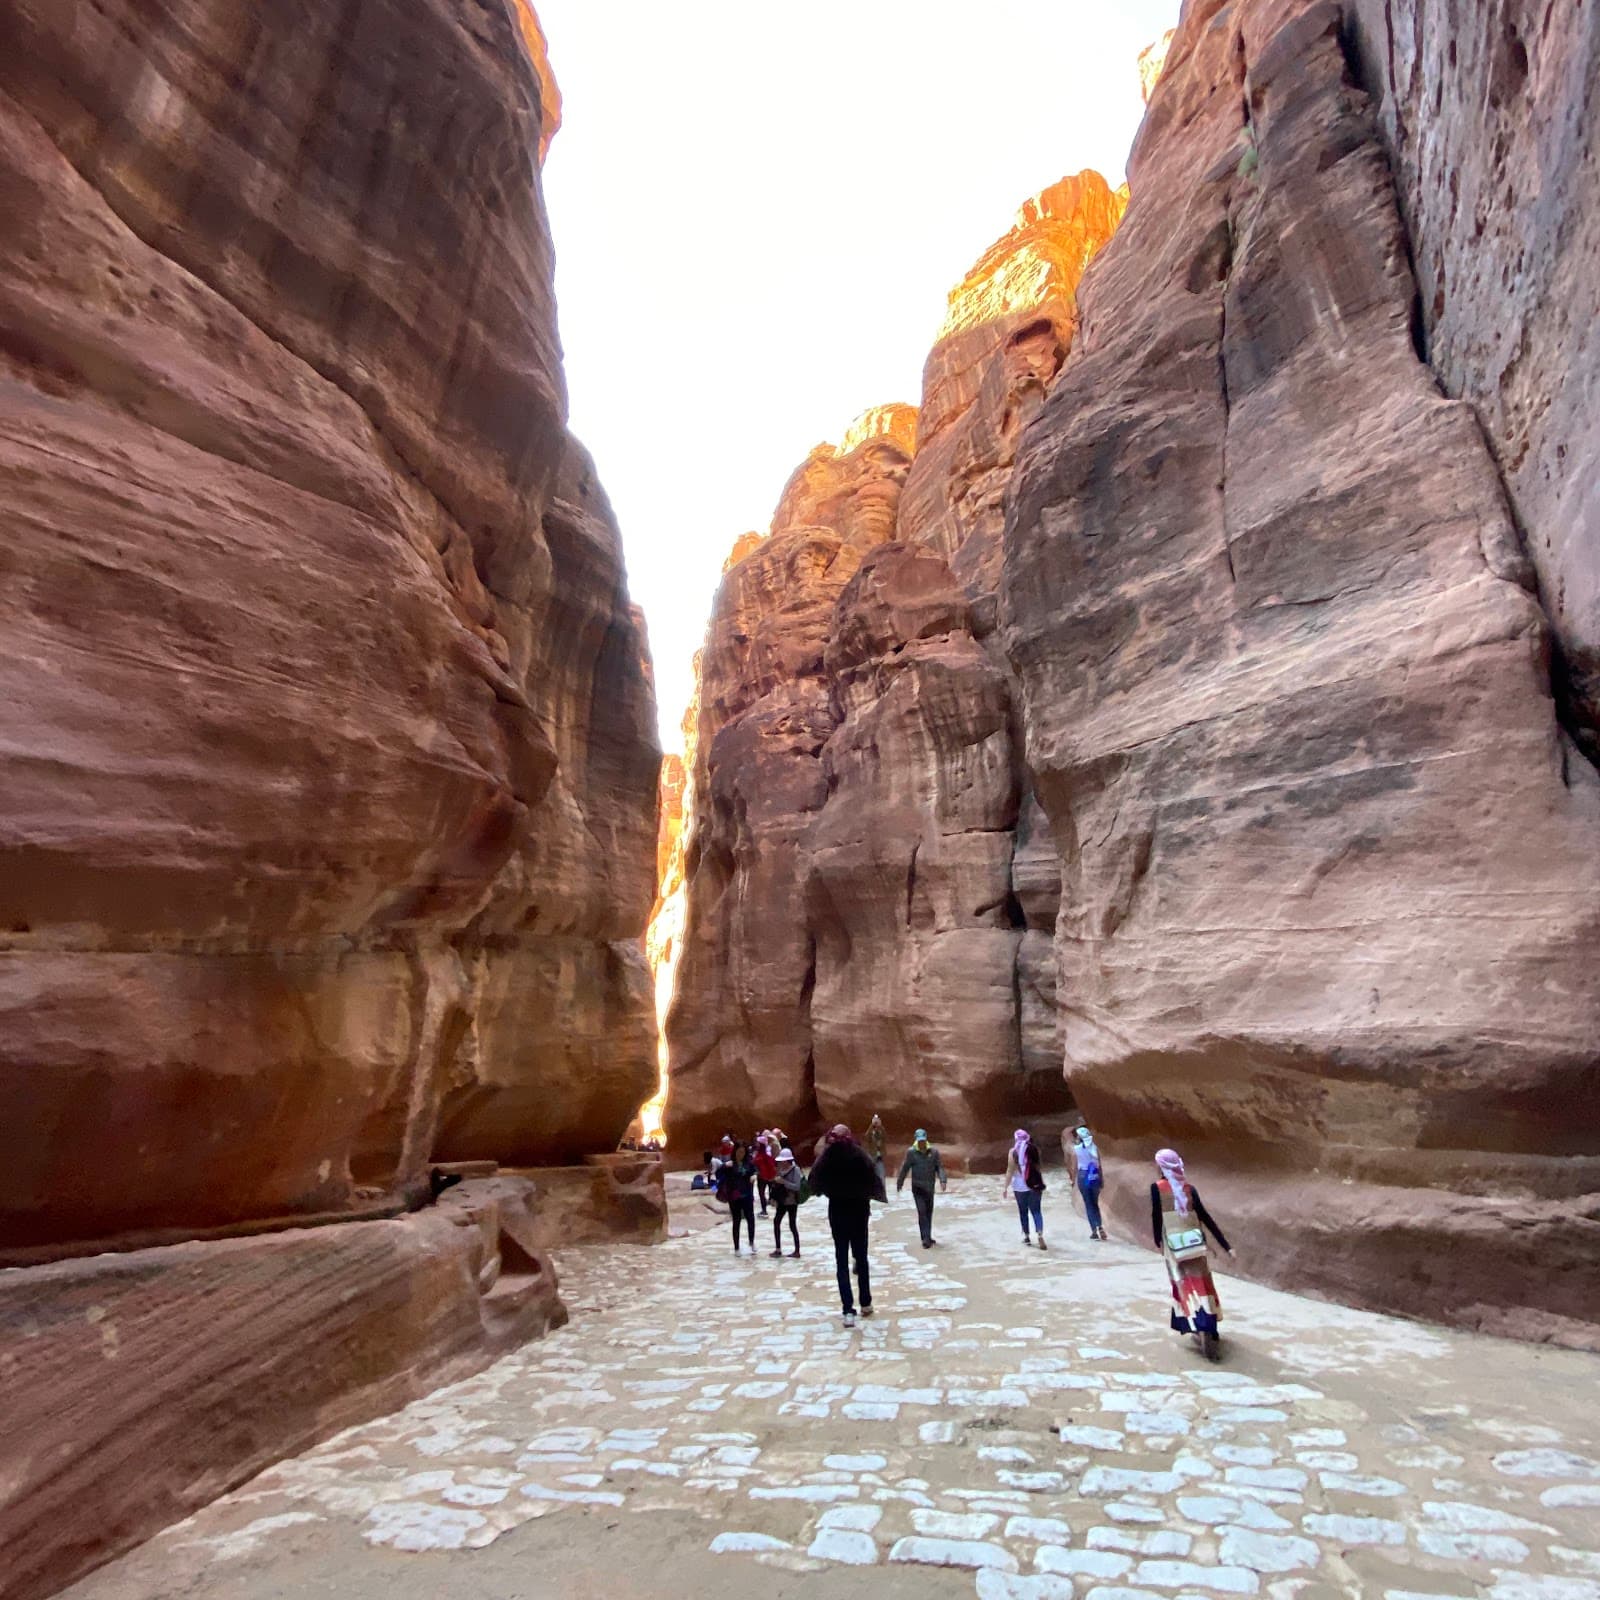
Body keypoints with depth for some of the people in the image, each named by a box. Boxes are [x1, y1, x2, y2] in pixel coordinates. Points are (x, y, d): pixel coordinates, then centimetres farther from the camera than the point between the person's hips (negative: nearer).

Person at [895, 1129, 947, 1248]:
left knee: (929, 1212, 13)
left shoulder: (933, 1152, -2)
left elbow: (939, 1167, -1)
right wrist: (899, 1183, 5)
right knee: (922, 1212, -11)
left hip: (930, 1187, 3)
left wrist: (943, 1180, -17)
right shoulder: (911, 1152, -8)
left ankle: (928, 1237, 27)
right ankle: (926, 1239, -10)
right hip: (917, 1187, -3)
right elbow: (904, 1168, -1)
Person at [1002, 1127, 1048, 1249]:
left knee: (1023, 1211, 13)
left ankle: (1027, 1237, 20)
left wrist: (1006, 1187, -5)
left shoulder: (1014, 1151, -7)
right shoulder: (1035, 1149, 1)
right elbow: (1040, 1167, 6)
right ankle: (1040, 1236, -14)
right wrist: (1041, 1183, 18)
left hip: (1020, 1186, -2)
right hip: (1035, 1185, 2)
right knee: (1036, 1211, 3)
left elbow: (1010, 1171, -10)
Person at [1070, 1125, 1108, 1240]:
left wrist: (1073, 1180, 8)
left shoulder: (1076, 1149, -5)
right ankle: (1099, 1226, -1)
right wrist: (1102, 1179, 12)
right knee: (1095, 1203, 16)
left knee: (1088, 1204, 8)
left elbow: (1074, 1167, -4)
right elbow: (1099, 1166, 2)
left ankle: (1094, 1230, 5)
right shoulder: (1094, 1148, 1)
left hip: (1083, 1176, -2)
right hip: (1095, 1176, 2)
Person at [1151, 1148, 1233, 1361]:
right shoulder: (1189, 1188, 3)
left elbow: (1156, 1216, -5)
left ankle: (1202, 1331, -5)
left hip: (1174, 1247, -3)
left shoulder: (1157, 1187, -6)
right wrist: (1226, 1246, 5)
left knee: (1187, 1287, 4)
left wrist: (1158, 1242, 10)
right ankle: (1209, 1330, 20)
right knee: (1202, 1285, 14)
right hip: (1195, 1245, 3)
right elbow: (1206, 1218, 1)